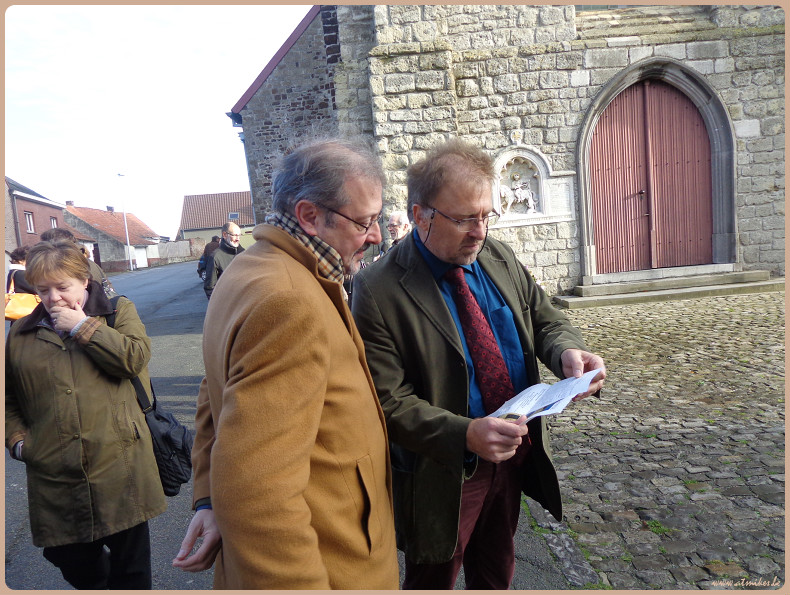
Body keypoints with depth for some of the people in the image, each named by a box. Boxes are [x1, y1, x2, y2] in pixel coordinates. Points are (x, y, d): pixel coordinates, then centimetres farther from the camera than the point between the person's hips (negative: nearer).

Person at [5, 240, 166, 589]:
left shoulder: (119, 311, 3)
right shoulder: (21, 334, 11)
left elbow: (135, 358, -14)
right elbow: (8, 398, 17)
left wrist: (82, 326, -11)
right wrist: (17, 439, 2)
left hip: (120, 468, -3)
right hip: (54, 479, 3)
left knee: (130, 568, 9)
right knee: (77, 567, 16)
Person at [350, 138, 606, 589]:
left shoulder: (500, 258, -2)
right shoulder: (379, 291, -22)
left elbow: (545, 319, 6)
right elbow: (390, 401, -22)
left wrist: (567, 351, -16)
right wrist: (465, 435, -34)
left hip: (512, 455, 6)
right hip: (442, 474, -5)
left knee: (497, 573, 27)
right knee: (434, 580, 20)